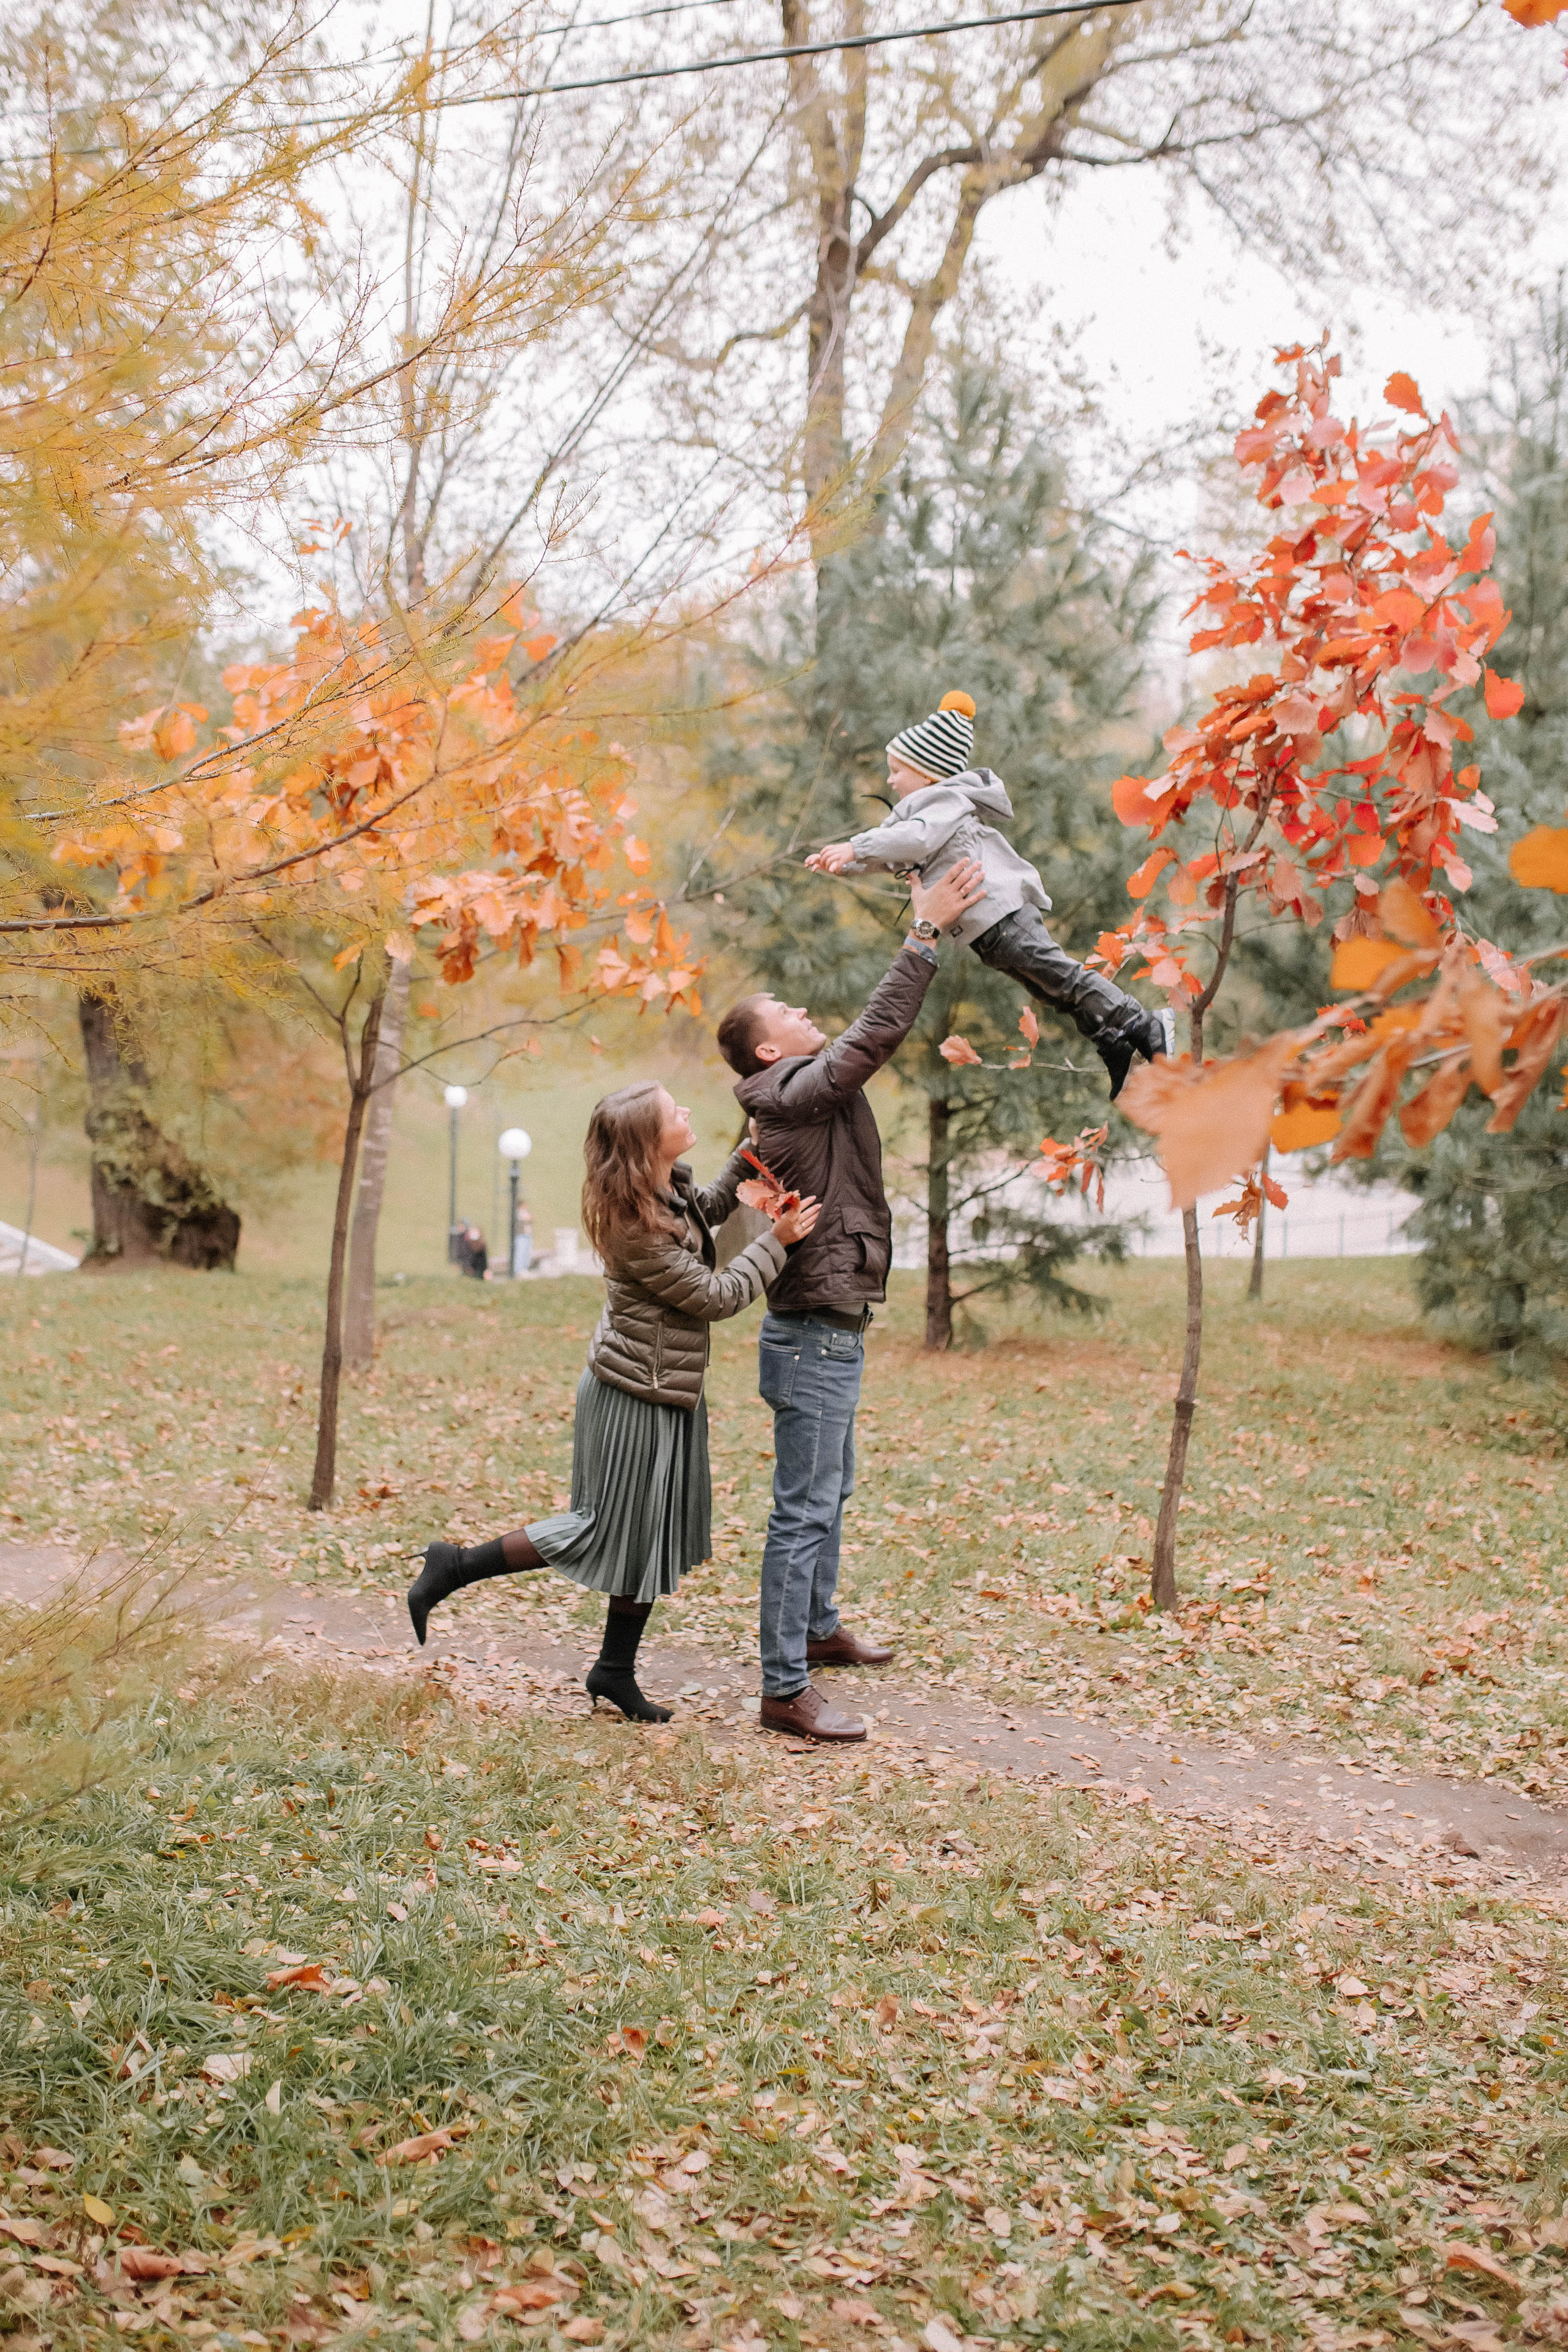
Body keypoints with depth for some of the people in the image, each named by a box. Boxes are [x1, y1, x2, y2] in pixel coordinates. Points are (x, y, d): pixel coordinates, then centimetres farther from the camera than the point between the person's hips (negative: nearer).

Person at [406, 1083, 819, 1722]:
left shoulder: (671, 1189, 1)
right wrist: (777, 1241, -14)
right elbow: (715, 1297, -20)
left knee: (659, 1534, 14)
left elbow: (706, 1209, 25)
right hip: (636, 1398, -9)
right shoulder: (637, 1227, -28)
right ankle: (454, 1569, 10)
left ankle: (615, 1670, 26)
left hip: (664, 1391, 9)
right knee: (609, 1532, 1)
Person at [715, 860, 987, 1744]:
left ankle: (819, 1629, 42)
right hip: (815, 1336, -11)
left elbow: (875, 1032, 18)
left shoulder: (812, 1093, 13)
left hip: (829, 1333, 11)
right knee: (805, 1512, -8)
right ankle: (786, 1690, -4)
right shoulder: (797, 1095, -19)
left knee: (832, 1493, 25)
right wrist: (929, 932, -24)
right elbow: (878, 1032, -25)